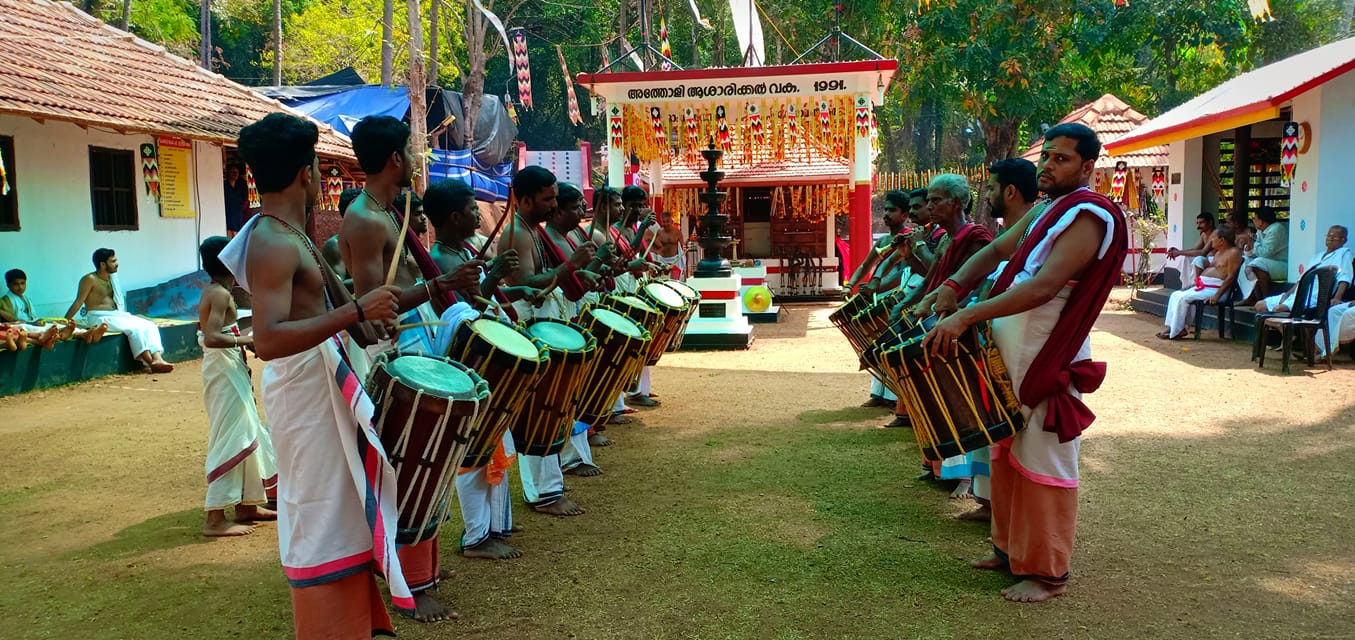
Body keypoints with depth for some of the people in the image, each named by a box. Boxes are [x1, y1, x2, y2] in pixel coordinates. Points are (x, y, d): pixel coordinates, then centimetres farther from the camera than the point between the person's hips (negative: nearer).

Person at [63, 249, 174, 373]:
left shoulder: (112, 278, 15)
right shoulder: (90, 279, -8)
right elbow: (79, 301, -10)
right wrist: (66, 320, -15)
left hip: (117, 314, 8)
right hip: (99, 317, -8)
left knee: (150, 326, -11)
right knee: (135, 328, -28)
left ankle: (157, 359, -30)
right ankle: (151, 363, -29)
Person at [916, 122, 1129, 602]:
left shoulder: (1088, 217, -16)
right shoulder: (1043, 211, 14)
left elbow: (1044, 286, -28)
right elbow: (997, 251, 14)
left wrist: (966, 316, -34)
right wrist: (954, 286, -6)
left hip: (1050, 364, -9)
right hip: (1014, 357, 9)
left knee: (1042, 464, -1)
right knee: (1008, 454, 15)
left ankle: (1047, 572, 10)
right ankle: (1010, 549, 29)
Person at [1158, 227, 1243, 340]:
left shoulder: (1234, 252, -11)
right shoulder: (1219, 252, 20)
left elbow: (1230, 277, -18)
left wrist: (1217, 296, -25)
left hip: (1214, 288, -10)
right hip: (1203, 286, 10)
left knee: (1183, 297, -22)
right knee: (1175, 295, 1)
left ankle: (1176, 331, -16)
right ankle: (1171, 326, -6)